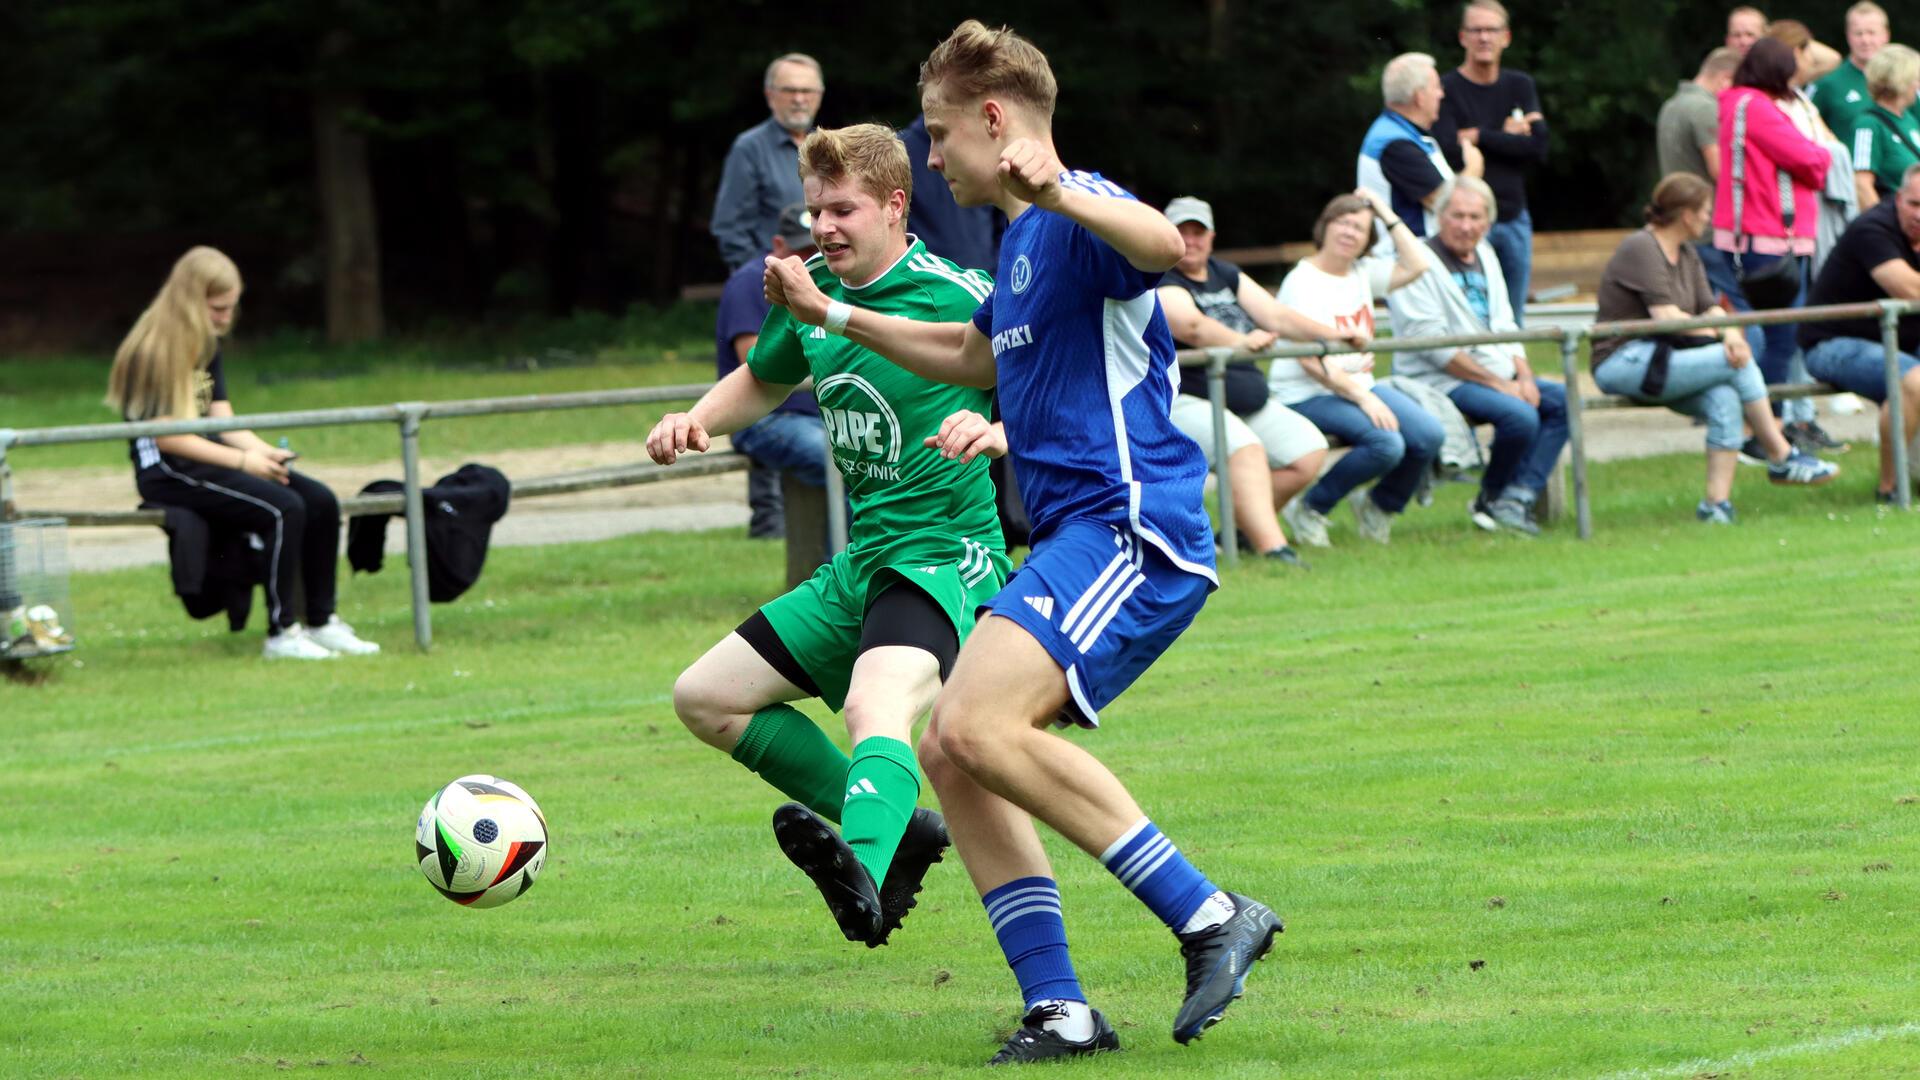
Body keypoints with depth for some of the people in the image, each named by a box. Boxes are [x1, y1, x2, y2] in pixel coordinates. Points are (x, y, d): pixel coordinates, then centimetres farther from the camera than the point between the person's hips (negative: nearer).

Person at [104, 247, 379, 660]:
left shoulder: (206, 346, 15)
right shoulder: (150, 353, -13)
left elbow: (222, 417, 12)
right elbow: (165, 436, -17)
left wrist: (263, 451, -8)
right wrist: (243, 460, -17)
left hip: (208, 456, 9)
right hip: (167, 472, -9)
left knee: (320, 501, -8)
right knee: (283, 509, -26)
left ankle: (321, 622, -2)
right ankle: (281, 634, -21)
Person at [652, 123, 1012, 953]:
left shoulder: (958, 297, -12)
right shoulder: (815, 294, 9)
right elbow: (761, 382, 29)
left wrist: (997, 429, -31)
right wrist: (695, 419, 9)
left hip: (943, 557, -9)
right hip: (861, 564, 9)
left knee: (875, 706, -37)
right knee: (705, 698, 10)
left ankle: (862, 875, -64)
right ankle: (896, 829, 12)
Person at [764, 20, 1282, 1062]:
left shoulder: (1080, 218, -10)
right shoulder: (1020, 242, 21)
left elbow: (1164, 244, -35)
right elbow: (973, 355, 41)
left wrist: (1056, 191, -51)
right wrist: (834, 316, 43)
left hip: (1129, 531, -10)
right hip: (1075, 543, 10)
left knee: (978, 722, -24)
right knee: (948, 748, 5)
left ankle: (1208, 917, -21)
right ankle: (1058, 1008, 3)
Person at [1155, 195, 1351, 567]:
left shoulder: (1227, 275, 18)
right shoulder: (1160, 284, -8)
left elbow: (1275, 315, 11)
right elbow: (1191, 325, -28)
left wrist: (1333, 336, -2)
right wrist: (1240, 342, -44)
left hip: (1248, 404, 9)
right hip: (1183, 402, -9)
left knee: (1310, 449, -5)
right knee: (1244, 447, -34)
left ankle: (1239, 529, 2)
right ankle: (1272, 548, -46)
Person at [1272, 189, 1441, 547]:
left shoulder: (1362, 273, 14)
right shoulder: (1302, 282, -10)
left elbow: (1416, 265, 7)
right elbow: (1311, 361, -17)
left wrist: (1387, 216, 5)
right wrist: (1362, 398, -22)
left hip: (1361, 387, 7)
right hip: (1307, 396, -7)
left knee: (1429, 435, -16)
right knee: (1386, 444, -31)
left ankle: (1380, 505, 9)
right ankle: (1309, 510, -11)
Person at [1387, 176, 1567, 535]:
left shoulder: (1484, 254, 15)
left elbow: (1504, 326, 19)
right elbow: (1431, 344, -17)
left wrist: (1523, 376, -1)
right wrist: (1498, 384, -17)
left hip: (1498, 375, 9)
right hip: (1441, 382, -9)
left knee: (1562, 400, -8)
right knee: (1520, 416, -29)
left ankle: (1518, 498, -13)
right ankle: (1490, 499, -5)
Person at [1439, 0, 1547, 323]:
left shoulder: (1520, 87, 12)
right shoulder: (1447, 89, -3)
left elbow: (1538, 148, -2)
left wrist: (1480, 137, -9)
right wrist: (1506, 136, -7)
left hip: (1514, 220, 5)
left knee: (1512, 322, 8)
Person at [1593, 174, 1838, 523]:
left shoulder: (1687, 255, 18)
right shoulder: (1640, 249, -11)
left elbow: (1710, 308, 7)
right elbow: (1667, 317, -19)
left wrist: (1731, 334, -15)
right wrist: (1720, 336, -9)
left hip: (1660, 360, 9)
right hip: (1625, 362, -9)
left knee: (1724, 399, -22)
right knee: (1737, 363, -20)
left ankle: (1717, 502, -28)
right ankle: (1782, 458, -9)